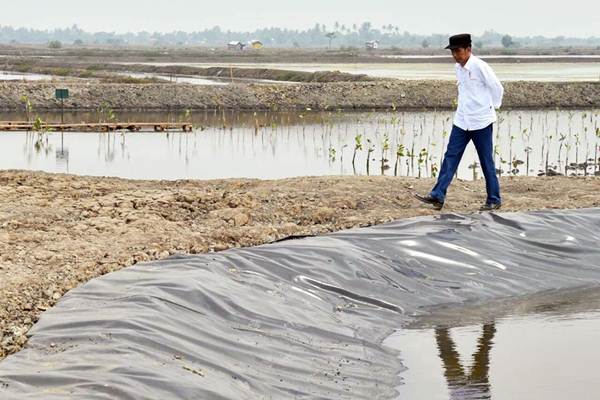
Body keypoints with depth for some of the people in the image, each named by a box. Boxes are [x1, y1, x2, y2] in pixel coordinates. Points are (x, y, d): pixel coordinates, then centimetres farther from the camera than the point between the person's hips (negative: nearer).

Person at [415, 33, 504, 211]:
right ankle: (438, 196, -4)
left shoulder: (479, 66, -16)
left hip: (481, 122, -7)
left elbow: (497, 88, -10)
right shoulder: (458, 68, 8)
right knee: (450, 156, -1)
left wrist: (492, 107, 1)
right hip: (461, 121, 7)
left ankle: (494, 200, 13)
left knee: (486, 162, 2)